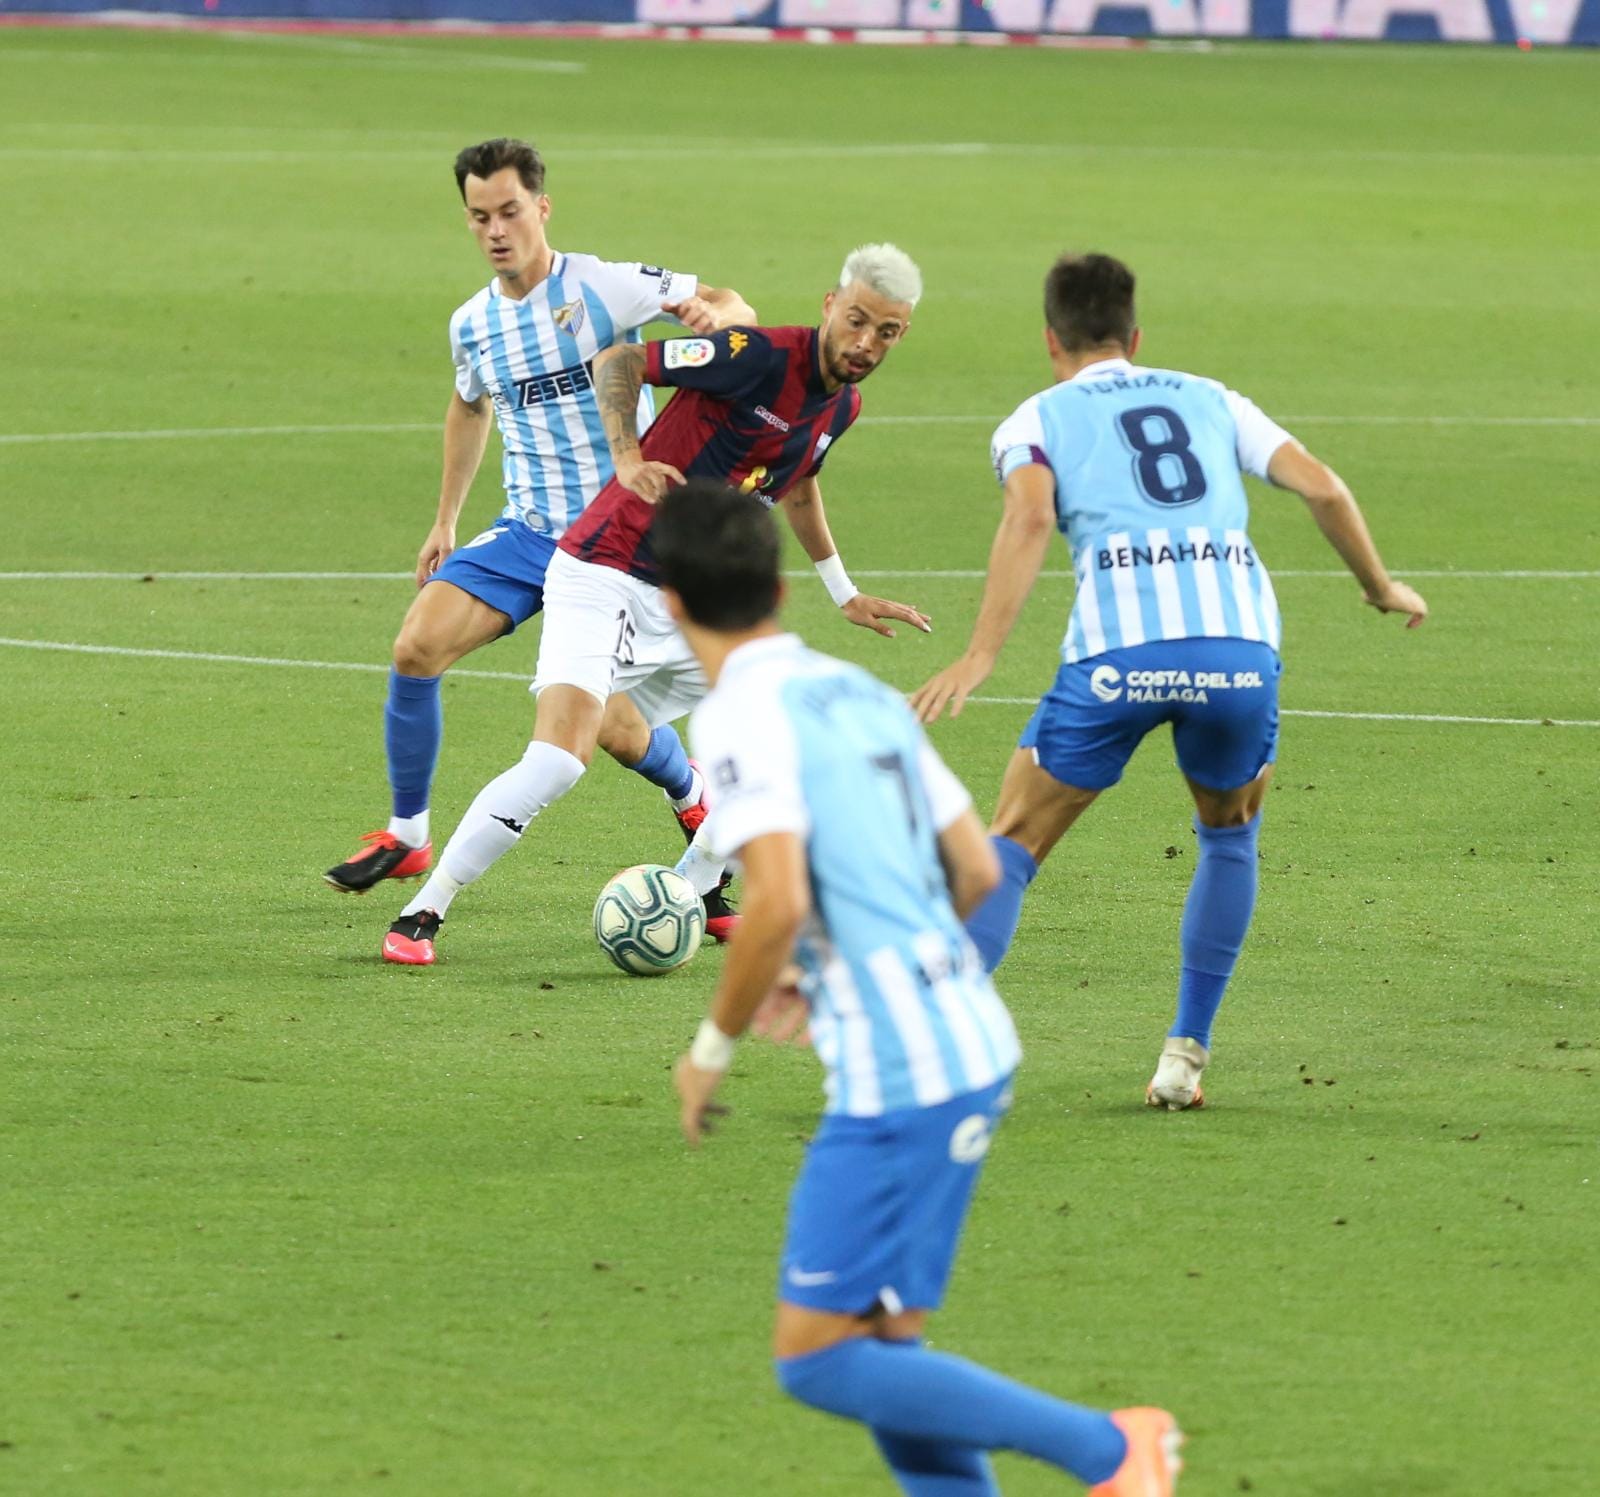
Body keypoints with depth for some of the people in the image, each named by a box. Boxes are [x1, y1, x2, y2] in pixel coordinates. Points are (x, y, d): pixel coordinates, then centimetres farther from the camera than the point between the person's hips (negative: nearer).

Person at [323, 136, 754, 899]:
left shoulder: (601, 288, -11)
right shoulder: (472, 324, 6)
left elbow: (734, 305, -8)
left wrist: (713, 315, -33)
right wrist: (446, 520, 28)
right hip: (527, 530, 5)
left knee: (611, 726, -7)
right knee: (418, 644, -16)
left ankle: (692, 792, 30)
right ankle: (405, 835, -1)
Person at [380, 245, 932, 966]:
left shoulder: (842, 405, 7)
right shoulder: (762, 356, -18)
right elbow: (618, 361, -14)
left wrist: (845, 595, 34)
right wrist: (629, 460, -28)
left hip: (688, 602, 8)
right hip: (605, 577, -8)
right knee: (560, 758, -23)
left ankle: (696, 897, 28)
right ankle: (420, 916, -12)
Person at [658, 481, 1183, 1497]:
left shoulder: (742, 716, -11)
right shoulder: (864, 694, 14)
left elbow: (778, 904, -22)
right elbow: (978, 871, 18)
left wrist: (713, 1049, -8)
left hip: (898, 1077, -9)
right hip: (977, 1043, 9)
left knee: (816, 1360, -4)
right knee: (880, 1343, 14)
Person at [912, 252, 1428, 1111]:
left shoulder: (1037, 419, 17)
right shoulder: (1208, 401, 26)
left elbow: (1030, 518, -4)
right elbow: (1324, 490, 16)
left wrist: (980, 656, -12)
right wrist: (1381, 588, 32)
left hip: (1117, 651, -2)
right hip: (1240, 642, 2)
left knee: (1014, 842, 12)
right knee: (1230, 839, 27)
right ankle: (1185, 1057, 22)